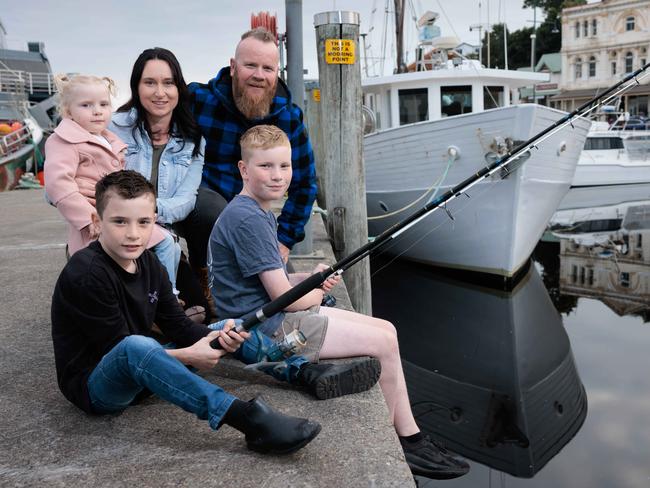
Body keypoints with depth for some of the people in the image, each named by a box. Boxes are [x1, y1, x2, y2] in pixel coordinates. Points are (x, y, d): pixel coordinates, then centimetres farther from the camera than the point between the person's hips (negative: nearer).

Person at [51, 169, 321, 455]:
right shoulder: (86, 274, -21)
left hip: (139, 375, 9)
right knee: (135, 346, -43)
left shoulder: (147, 263, 3)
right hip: (92, 387, -8)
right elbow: (119, 348, -22)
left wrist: (221, 336, -19)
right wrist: (186, 357, -27)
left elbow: (177, 325, 0)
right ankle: (247, 419, -50)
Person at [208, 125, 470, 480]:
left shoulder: (260, 213, 13)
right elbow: (284, 297, -21)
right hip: (267, 329, -10)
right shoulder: (246, 219, -20)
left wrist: (309, 279, 2)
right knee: (383, 343, -9)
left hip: (280, 317, 10)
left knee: (386, 330, 9)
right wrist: (315, 292, -1)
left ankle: (411, 440, 15)